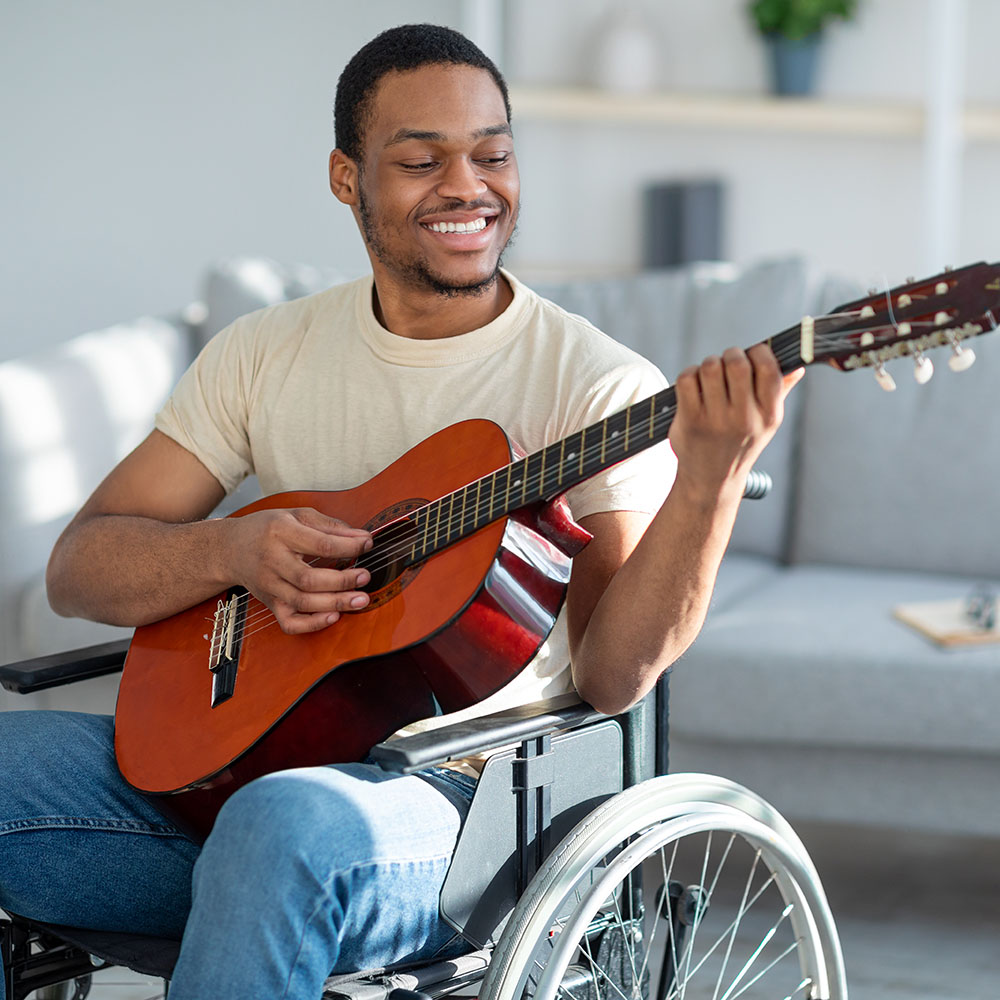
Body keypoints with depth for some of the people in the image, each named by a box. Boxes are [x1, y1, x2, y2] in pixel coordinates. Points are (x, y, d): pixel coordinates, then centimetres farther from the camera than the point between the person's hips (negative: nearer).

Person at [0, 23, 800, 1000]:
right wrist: (232, 551, -12)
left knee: (285, 825, -38)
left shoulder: (597, 386, -3)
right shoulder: (265, 352, 10)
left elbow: (610, 676, -13)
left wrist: (711, 477, -28)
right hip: (249, 757, 4)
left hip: (456, 795, -4)